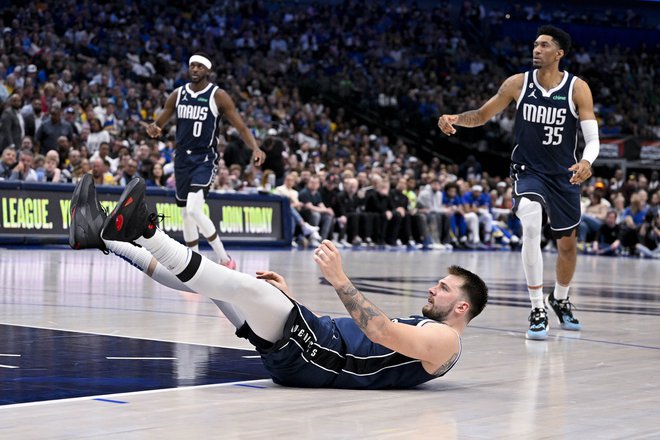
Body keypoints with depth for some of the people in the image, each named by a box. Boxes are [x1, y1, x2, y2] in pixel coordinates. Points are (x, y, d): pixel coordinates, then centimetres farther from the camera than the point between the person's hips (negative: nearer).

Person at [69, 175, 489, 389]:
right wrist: (289, 298, 20)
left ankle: (143, 232, -29)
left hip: (316, 360, -9)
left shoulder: (444, 340, -3)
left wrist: (339, 278, -21)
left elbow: (379, 332, -22)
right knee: (223, 279, 1)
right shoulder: (419, 326, 29)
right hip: (315, 344, 9)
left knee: (247, 285, -26)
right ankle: (102, 234, -2)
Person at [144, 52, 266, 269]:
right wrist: (153, 129, -13)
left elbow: (241, 127, -8)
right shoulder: (178, 94, 6)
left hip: (205, 159, -6)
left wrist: (255, 148, -26)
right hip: (182, 159, 6)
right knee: (186, 214, 10)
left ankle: (224, 259, -12)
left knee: (194, 209, -22)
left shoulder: (218, 96, -7)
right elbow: (159, 124, 12)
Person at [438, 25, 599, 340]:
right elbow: (482, 115, 3)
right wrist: (455, 119, -18)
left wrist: (586, 162, -36)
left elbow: (592, 138, -14)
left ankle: (560, 300, 45)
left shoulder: (577, 89, -11)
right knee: (531, 228, -29)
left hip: (564, 175, 2)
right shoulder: (518, 84, -7)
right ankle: (537, 310, -22)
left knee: (567, 243, 15)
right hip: (528, 171, -1)